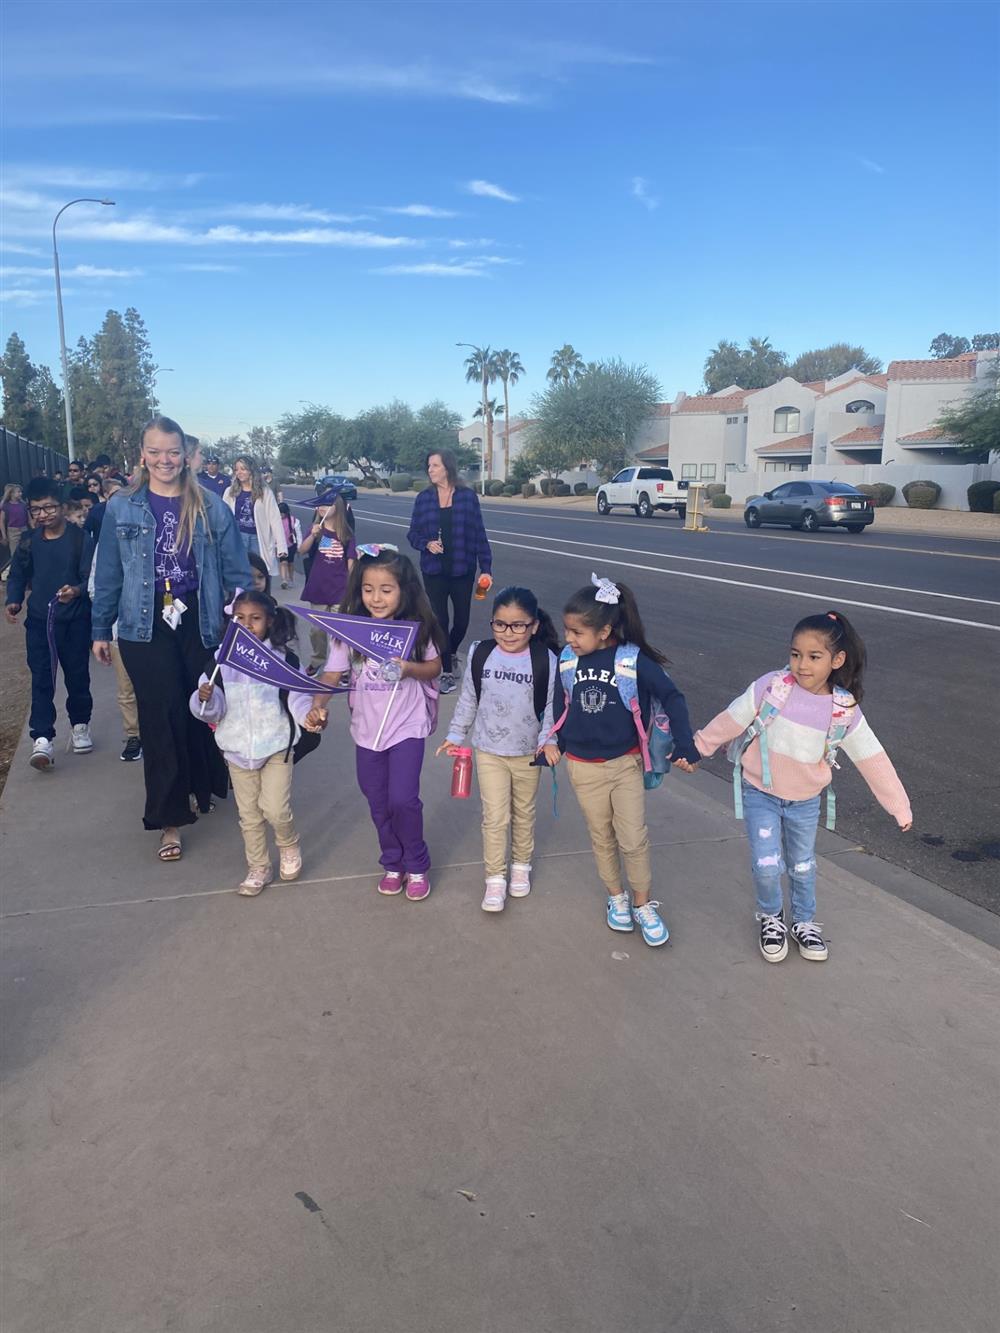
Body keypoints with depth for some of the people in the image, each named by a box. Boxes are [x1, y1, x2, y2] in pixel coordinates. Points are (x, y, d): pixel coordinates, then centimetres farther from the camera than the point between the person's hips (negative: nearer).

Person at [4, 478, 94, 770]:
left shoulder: (81, 539, -7)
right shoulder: (28, 542, 4)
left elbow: (92, 578, -11)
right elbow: (17, 576, 13)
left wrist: (77, 590, -32)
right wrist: (13, 601, -5)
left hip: (75, 620, -2)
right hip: (39, 620, 2)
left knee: (77, 675, 9)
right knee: (41, 679, -3)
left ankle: (80, 725, 30)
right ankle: (42, 739, -5)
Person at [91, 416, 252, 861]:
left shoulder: (210, 506, 0)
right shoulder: (121, 507, 1)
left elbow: (236, 569, 3)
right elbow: (108, 573, 6)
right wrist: (101, 629, 8)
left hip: (200, 621, 1)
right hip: (146, 626, 0)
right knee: (162, 717, 0)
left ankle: (204, 785, 36)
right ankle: (169, 819, 10)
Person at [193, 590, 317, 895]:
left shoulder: (283, 658, -9)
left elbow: (298, 697, -9)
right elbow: (215, 709, -3)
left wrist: (311, 715, -30)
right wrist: (205, 699, -25)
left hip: (276, 745, -3)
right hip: (238, 748, 3)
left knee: (275, 809, -8)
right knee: (249, 814, 13)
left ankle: (289, 845, 25)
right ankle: (258, 867, 30)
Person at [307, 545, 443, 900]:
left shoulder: (416, 627, -11)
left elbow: (435, 667, 0)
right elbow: (333, 674, -11)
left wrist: (410, 669, -22)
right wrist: (318, 706, -29)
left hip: (407, 727, -2)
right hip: (367, 729, 3)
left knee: (403, 799, -9)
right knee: (378, 804, 14)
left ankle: (416, 865, 17)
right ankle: (393, 863, 37)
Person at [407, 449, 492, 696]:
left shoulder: (467, 496, -3)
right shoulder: (424, 498, 1)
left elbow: (479, 534, -2)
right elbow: (413, 534, 6)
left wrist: (486, 568, -4)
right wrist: (426, 544, -16)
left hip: (462, 569, 0)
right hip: (434, 570, 0)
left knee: (461, 619, 7)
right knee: (440, 620, 1)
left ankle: (450, 653, 38)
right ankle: (447, 672, 14)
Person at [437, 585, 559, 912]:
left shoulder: (546, 661, -15)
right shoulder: (480, 655, -9)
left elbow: (552, 707, -8)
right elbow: (468, 698, 3)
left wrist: (547, 741, -19)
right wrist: (456, 735, 7)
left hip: (528, 753, 0)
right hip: (489, 751, 0)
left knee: (523, 814, 19)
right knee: (495, 817, 0)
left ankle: (521, 866, 39)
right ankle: (495, 878, 14)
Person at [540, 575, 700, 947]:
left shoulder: (634, 660, -17)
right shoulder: (567, 660, -8)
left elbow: (672, 698, -13)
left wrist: (685, 746, -17)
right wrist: (555, 742, 5)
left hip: (625, 763, -2)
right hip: (583, 767, 3)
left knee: (634, 839, 2)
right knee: (602, 837, 15)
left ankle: (643, 907, 21)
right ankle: (617, 898, 34)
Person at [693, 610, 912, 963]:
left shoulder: (845, 711, -15)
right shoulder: (770, 687, -22)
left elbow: (873, 760, -6)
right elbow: (730, 721, -10)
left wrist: (900, 807, 0)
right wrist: (696, 748, -1)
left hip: (805, 801, 2)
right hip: (761, 793, -2)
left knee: (803, 866, 17)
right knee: (767, 866, -7)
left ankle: (804, 922, 43)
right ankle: (771, 917, 24)